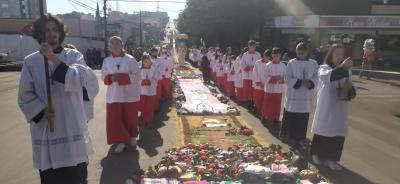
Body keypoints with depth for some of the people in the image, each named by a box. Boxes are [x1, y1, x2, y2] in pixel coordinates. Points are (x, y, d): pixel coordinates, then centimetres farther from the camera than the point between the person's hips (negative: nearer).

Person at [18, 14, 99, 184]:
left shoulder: (74, 56, 0)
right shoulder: (31, 61, 1)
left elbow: (81, 80, -19)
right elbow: (25, 96, 2)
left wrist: (54, 59, -24)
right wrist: (42, 110, -14)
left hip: (73, 125, 0)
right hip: (45, 128, 1)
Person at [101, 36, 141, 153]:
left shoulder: (130, 59, -5)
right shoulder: (107, 61, 5)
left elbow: (137, 76, -10)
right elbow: (103, 76, 6)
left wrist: (121, 77, -21)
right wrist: (111, 78, -17)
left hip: (130, 95, -2)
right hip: (114, 95, 2)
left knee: (130, 118, 8)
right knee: (115, 119, 1)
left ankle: (133, 136, 33)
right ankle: (121, 140, 15)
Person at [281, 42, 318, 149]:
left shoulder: (313, 63, 4)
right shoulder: (291, 63, -3)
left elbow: (316, 78, 3)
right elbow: (287, 79, -8)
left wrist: (310, 83, -18)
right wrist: (300, 82, -19)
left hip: (306, 97, 2)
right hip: (292, 96, -1)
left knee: (303, 120, 5)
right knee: (290, 118, 5)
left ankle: (301, 138, 16)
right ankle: (290, 135, 22)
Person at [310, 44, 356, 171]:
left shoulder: (347, 71, 10)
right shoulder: (324, 68, -4)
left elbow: (351, 90, 10)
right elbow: (327, 76, -29)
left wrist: (350, 88, -14)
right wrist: (342, 67, -42)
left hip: (340, 107, 4)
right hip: (326, 106, -4)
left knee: (338, 133, 7)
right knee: (323, 131, 7)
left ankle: (330, 158, 21)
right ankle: (317, 154, 26)